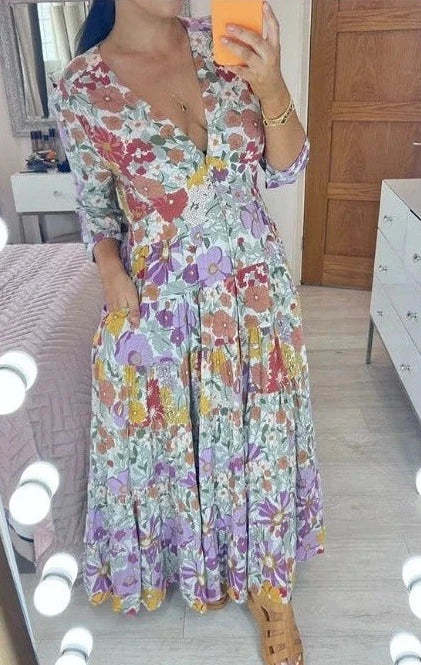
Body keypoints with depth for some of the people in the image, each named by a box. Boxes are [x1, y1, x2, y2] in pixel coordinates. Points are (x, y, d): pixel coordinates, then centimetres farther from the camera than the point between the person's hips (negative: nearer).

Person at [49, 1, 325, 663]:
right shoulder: (80, 89, -8)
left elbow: (286, 168, -1)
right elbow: (97, 210, 3)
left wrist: (270, 85, -18)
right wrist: (111, 270, -16)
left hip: (257, 294, 3)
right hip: (159, 307, -2)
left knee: (261, 437, 15)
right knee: (174, 443, 17)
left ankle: (266, 583, 42)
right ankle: (196, 562, 51)